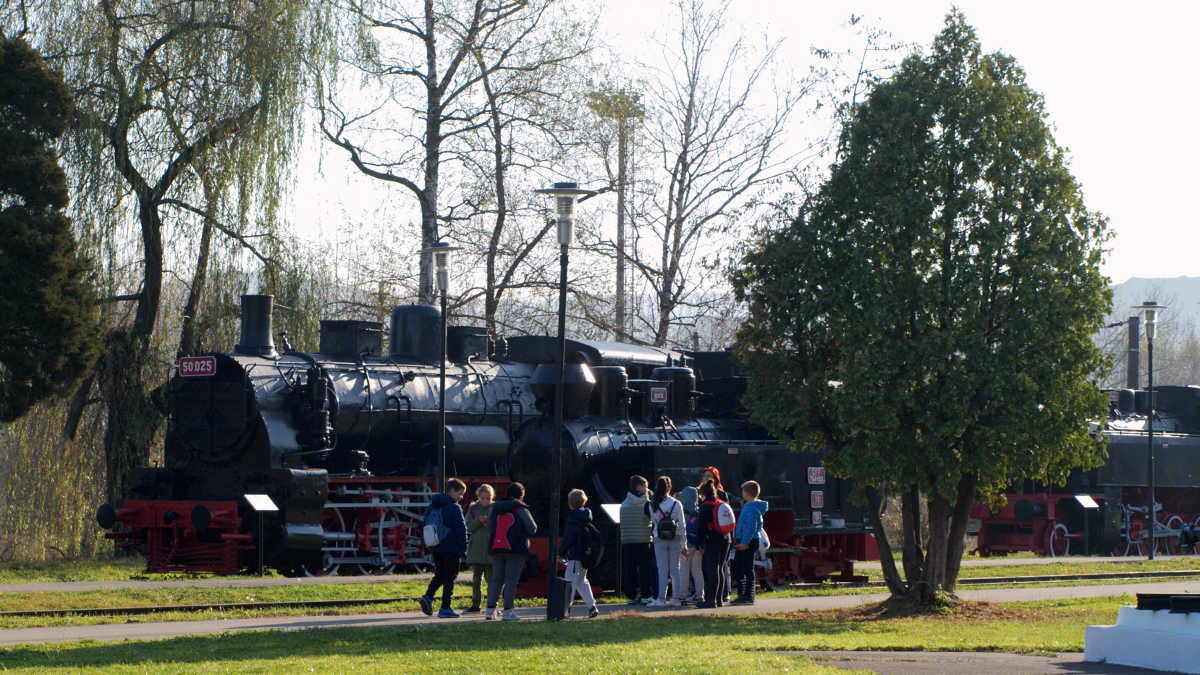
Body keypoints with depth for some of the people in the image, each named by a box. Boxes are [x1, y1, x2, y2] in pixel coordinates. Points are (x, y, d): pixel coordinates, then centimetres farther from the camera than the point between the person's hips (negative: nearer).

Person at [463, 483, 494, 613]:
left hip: (491, 550, -2)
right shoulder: (473, 509, 7)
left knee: (491, 579, -2)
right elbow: (468, 527, 1)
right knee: (476, 579, 7)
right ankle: (475, 604, 14)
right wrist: (479, 521, -16)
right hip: (476, 550, 2)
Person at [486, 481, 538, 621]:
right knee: (511, 580, -3)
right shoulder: (521, 510, -6)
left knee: (496, 579, 10)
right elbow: (532, 529, -1)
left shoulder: (496, 509, 10)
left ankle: (490, 609, 3)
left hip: (496, 548, 5)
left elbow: (489, 527, 15)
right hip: (516, 549, -5)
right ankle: (508, 611, -7)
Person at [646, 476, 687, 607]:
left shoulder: (652, 505, -4)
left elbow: (653, 521, 6)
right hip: (675, 539, 1)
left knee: (662, 570, 2)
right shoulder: (676, 504, -4)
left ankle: (661, 598, -4)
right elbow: (682, 525, -1)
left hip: (659, 539, -1)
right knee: (675, 569, 6)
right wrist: (684, 544, 4)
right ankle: (676, 597, 7)